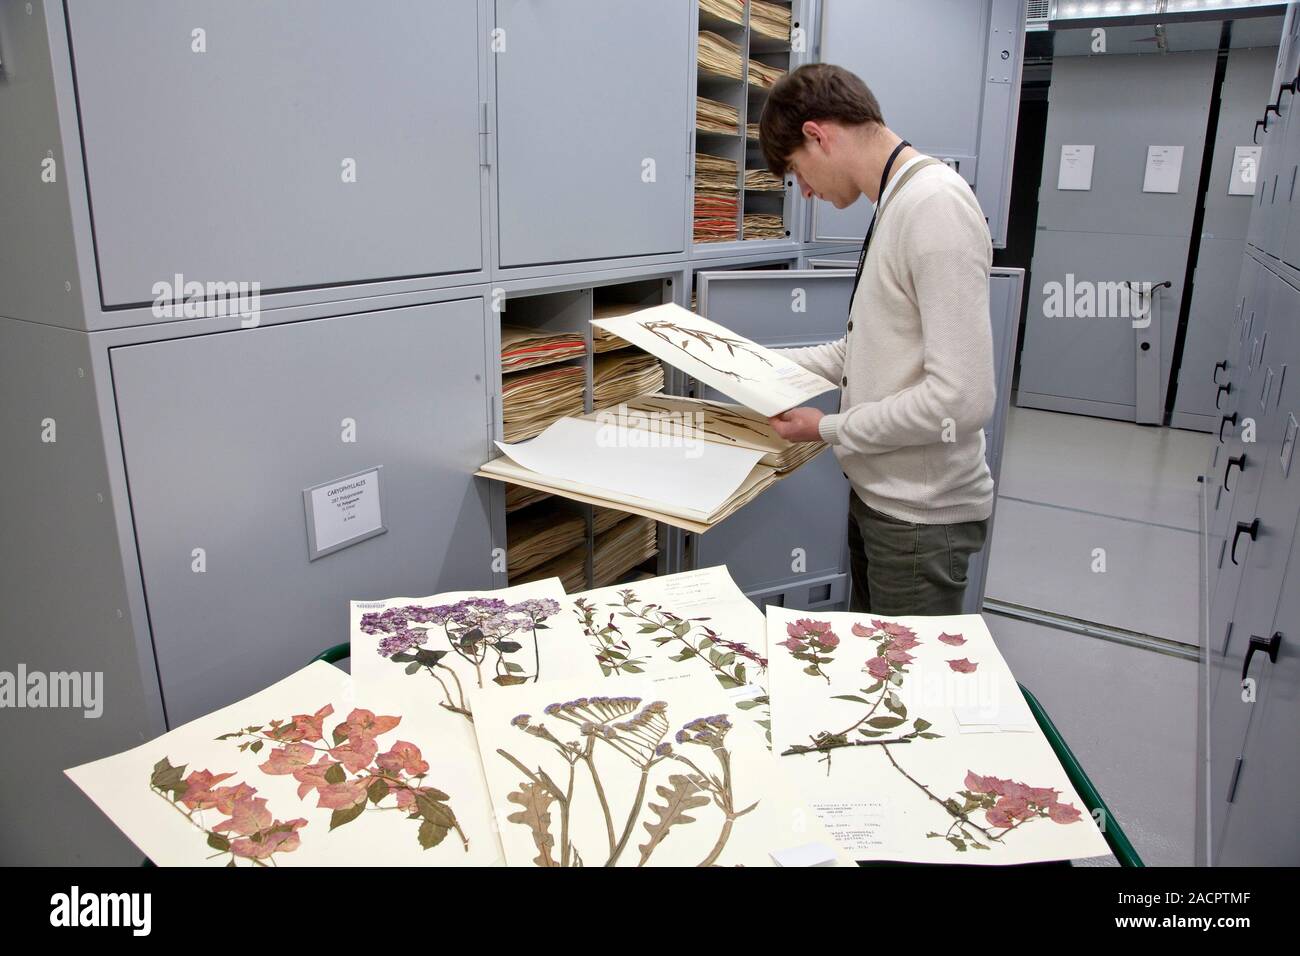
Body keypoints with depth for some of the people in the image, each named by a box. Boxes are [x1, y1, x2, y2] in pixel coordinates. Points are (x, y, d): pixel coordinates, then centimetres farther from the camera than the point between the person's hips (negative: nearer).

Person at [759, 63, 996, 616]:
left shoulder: (936, 205, -21)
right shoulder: (896, 203, 9)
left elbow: (962, 398, -26)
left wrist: (829, 429, -16)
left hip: (921, 516, -9)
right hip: (877, 492, 9)